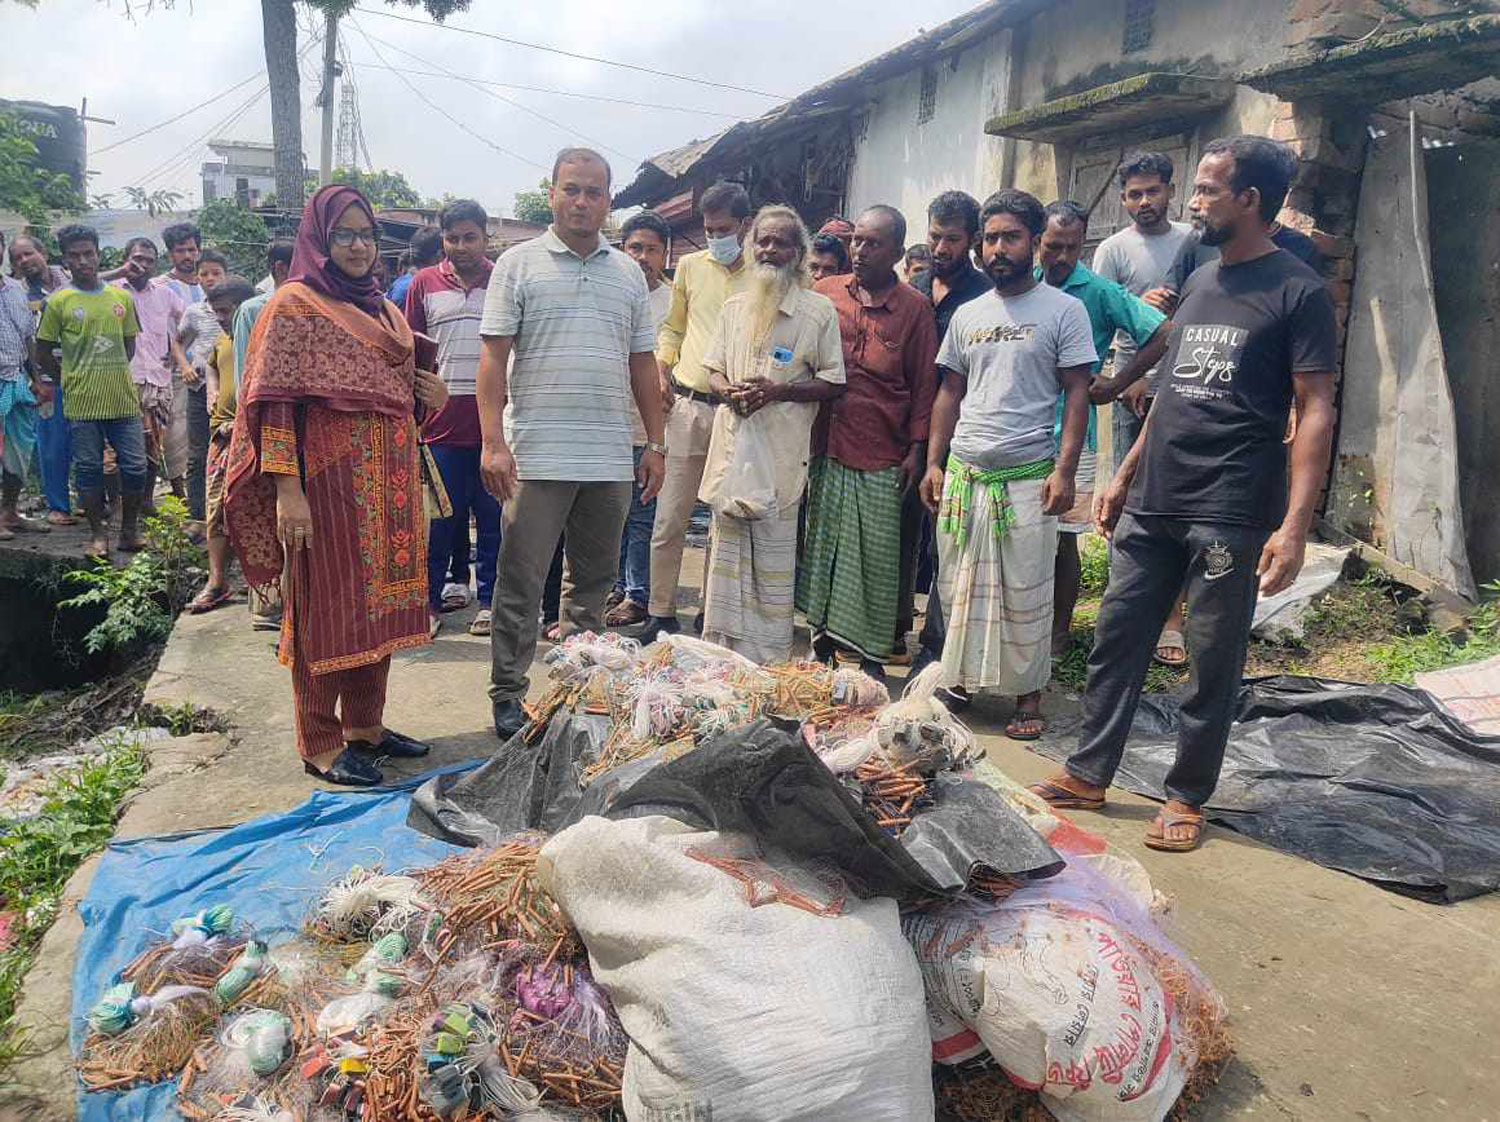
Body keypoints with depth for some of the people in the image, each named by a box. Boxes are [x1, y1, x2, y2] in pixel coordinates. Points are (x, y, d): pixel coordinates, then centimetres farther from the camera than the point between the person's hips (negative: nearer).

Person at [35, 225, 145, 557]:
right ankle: (98, 533, 17)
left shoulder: (122, 297, 6)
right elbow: (43, 354, 4)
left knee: (135, 466, 3)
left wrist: (113, 373, 10)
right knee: (88, 469, 6)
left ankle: (129, 529, 18)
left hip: (123, 399, 2)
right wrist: (73, 377, 2)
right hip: (82, 404, -2)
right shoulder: (58, 302, -1)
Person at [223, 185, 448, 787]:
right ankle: (320, 744, 11)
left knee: (379, 600, 11)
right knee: (326, 604, 0)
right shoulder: (294, 305, -4)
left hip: (389, 479, 7)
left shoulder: (384, 311, 17)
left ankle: (366, 724, 25)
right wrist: (287, 490, -20)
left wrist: (431, 395, 4)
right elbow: (275, 402, -12)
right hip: (329, 477, -7)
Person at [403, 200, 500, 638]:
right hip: (441, 420, 0)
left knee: (493, 517, 5)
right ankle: (429, 600, 15)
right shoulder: (424, 283, 8)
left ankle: (489, 601, 16)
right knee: (439, 518, 4)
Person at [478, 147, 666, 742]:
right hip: (537, 456, -4)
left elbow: (643, 364, 15)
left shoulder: (629, 274, 14)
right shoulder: (519, 264, 2)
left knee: (593, 581, 12)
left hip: (610, 459, 4)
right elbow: (493, 358, -4)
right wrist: (493, 443, -13)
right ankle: (507, 695, 12)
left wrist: (656, 444, 10)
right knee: (521, 583, 0)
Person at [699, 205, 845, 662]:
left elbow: (833, 384, 0)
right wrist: (729, 391, -5)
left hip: (781, 452, -4)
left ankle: (770, 658, 9)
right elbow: (714, 369, 19)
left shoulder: (819, 310, 0)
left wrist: (778, 391, -14)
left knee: (774, 557, -1)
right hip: (733, 443, 4)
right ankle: (720, 647, 18)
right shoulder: (735, 306, 14)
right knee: (727, 552, 8)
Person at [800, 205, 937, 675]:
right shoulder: (824, 293, 8)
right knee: (820, 544, 9)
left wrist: (916, 449, -2)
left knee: (876, 556, 3)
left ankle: (872, 655, 14)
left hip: (882, 458, -3)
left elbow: (924, 384, 3)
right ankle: (822, 641, 22)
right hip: (824, 447, 3)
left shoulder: (914, 307, 2)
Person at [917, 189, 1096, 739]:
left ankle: (1029, 694, 14)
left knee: (1025, 593, 1)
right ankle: (960, 679, 24)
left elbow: (1077, 394, -3)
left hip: (1026, 477, -4)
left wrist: (1064, 470, -12)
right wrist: (933, 463, 9)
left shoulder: (1063, 311, 0)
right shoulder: (967, 315, 14)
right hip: (961, 474, 5)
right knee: (957, 588, 9)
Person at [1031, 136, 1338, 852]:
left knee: (1212, 664, 4)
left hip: (1230, 516, -6)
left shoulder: (1297, 291, -5)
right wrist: (1124, 476, 18)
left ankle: (1187, 797, 19)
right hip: (1152, 505, 7)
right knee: (1116, 638, 9)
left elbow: (1315, 413, -10)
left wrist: (1294, 526, -18)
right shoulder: (1199, 282, 15)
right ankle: (1089, 774, 21)